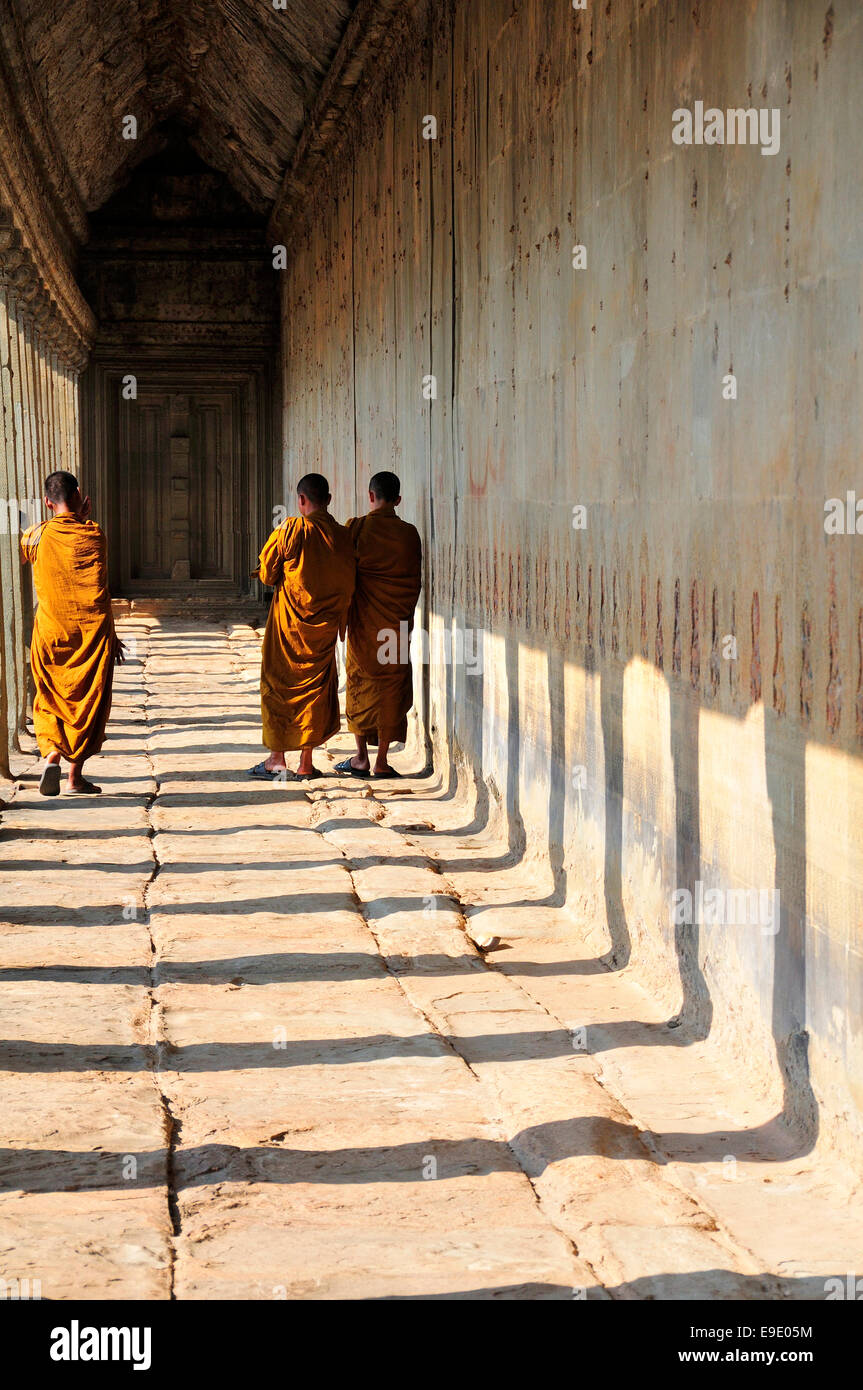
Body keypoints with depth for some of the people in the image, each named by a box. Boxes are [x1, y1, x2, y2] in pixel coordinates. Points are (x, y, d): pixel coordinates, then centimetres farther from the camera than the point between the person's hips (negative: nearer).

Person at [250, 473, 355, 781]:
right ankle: (306, 764, 11)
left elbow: (266, 574, -6)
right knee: (315, 687, 11)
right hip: (325, 627, 3)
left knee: (278, 686, 7)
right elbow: (349, 584, 4)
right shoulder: (344, 536, -2)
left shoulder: (291, 530, -13)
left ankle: (277, 760, 8)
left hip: (289, 623, -3)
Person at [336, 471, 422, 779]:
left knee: (360, 682, 11)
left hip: (364, 619, -1)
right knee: (391, 686, 6)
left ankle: (361, 757, 13)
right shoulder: (409, 533, -3)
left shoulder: (357, 527, -7)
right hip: (398, 620, 1)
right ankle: (381, 761, 6)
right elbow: (415, 581, 3)